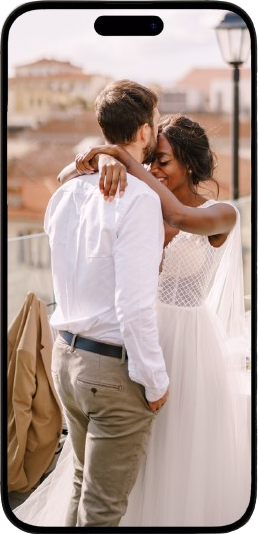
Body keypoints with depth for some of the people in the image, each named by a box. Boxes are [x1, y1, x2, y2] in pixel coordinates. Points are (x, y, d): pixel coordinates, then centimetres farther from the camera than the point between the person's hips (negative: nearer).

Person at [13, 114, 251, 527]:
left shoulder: (222, 215, -12)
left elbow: (182, 219, -37)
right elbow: (69, 179, -5)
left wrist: (127, 159, -34)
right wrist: (108, 166, -28)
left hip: (190, 343, -5)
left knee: (190, 454, 8)